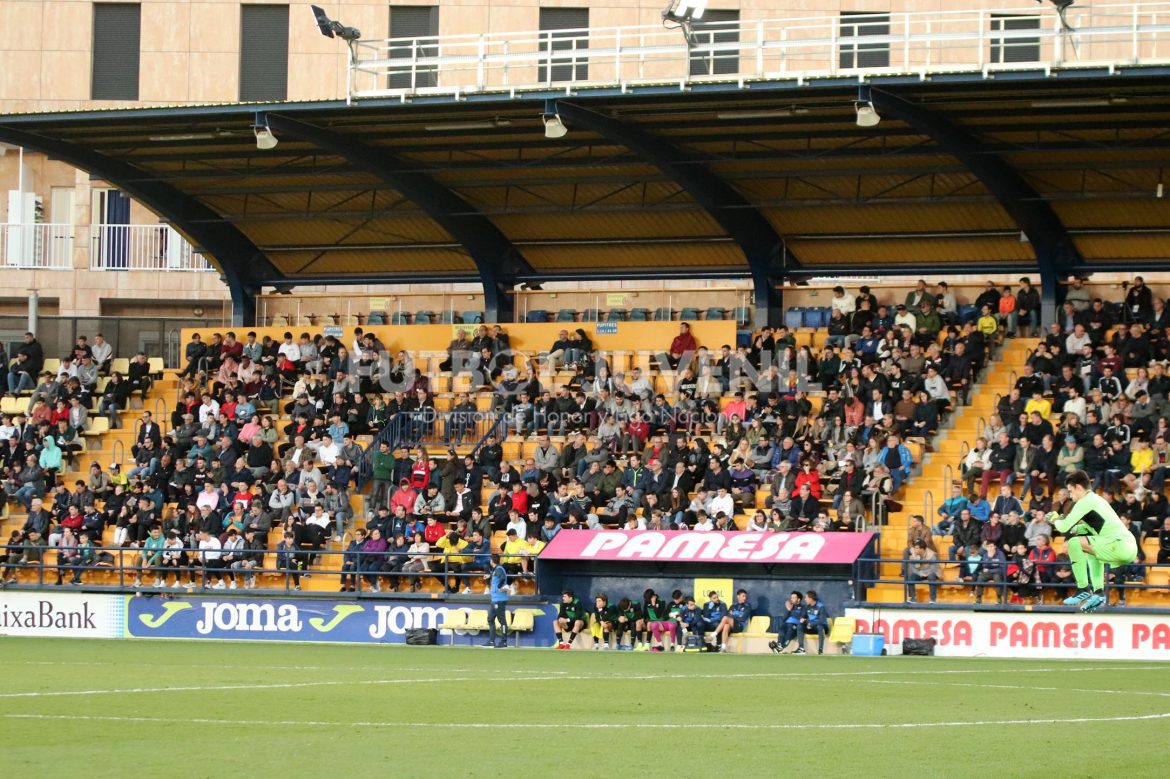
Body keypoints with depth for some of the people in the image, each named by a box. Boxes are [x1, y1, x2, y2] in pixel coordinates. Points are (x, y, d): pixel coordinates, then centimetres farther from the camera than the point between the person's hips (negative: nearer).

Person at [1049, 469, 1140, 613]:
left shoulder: (1085, 501, -3)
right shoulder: (1097, 499, 26)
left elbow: (1064, 527, -6)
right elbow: (1090, 527, 38)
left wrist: (1055, 520, 15)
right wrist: (1075, 528, 23)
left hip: (1120, 546, -10)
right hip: (1130, 547, 10)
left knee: (1074, 543, -11)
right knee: (1092, 548, 36)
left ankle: (1084, 589, -7)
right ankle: (1098, 593, 25)